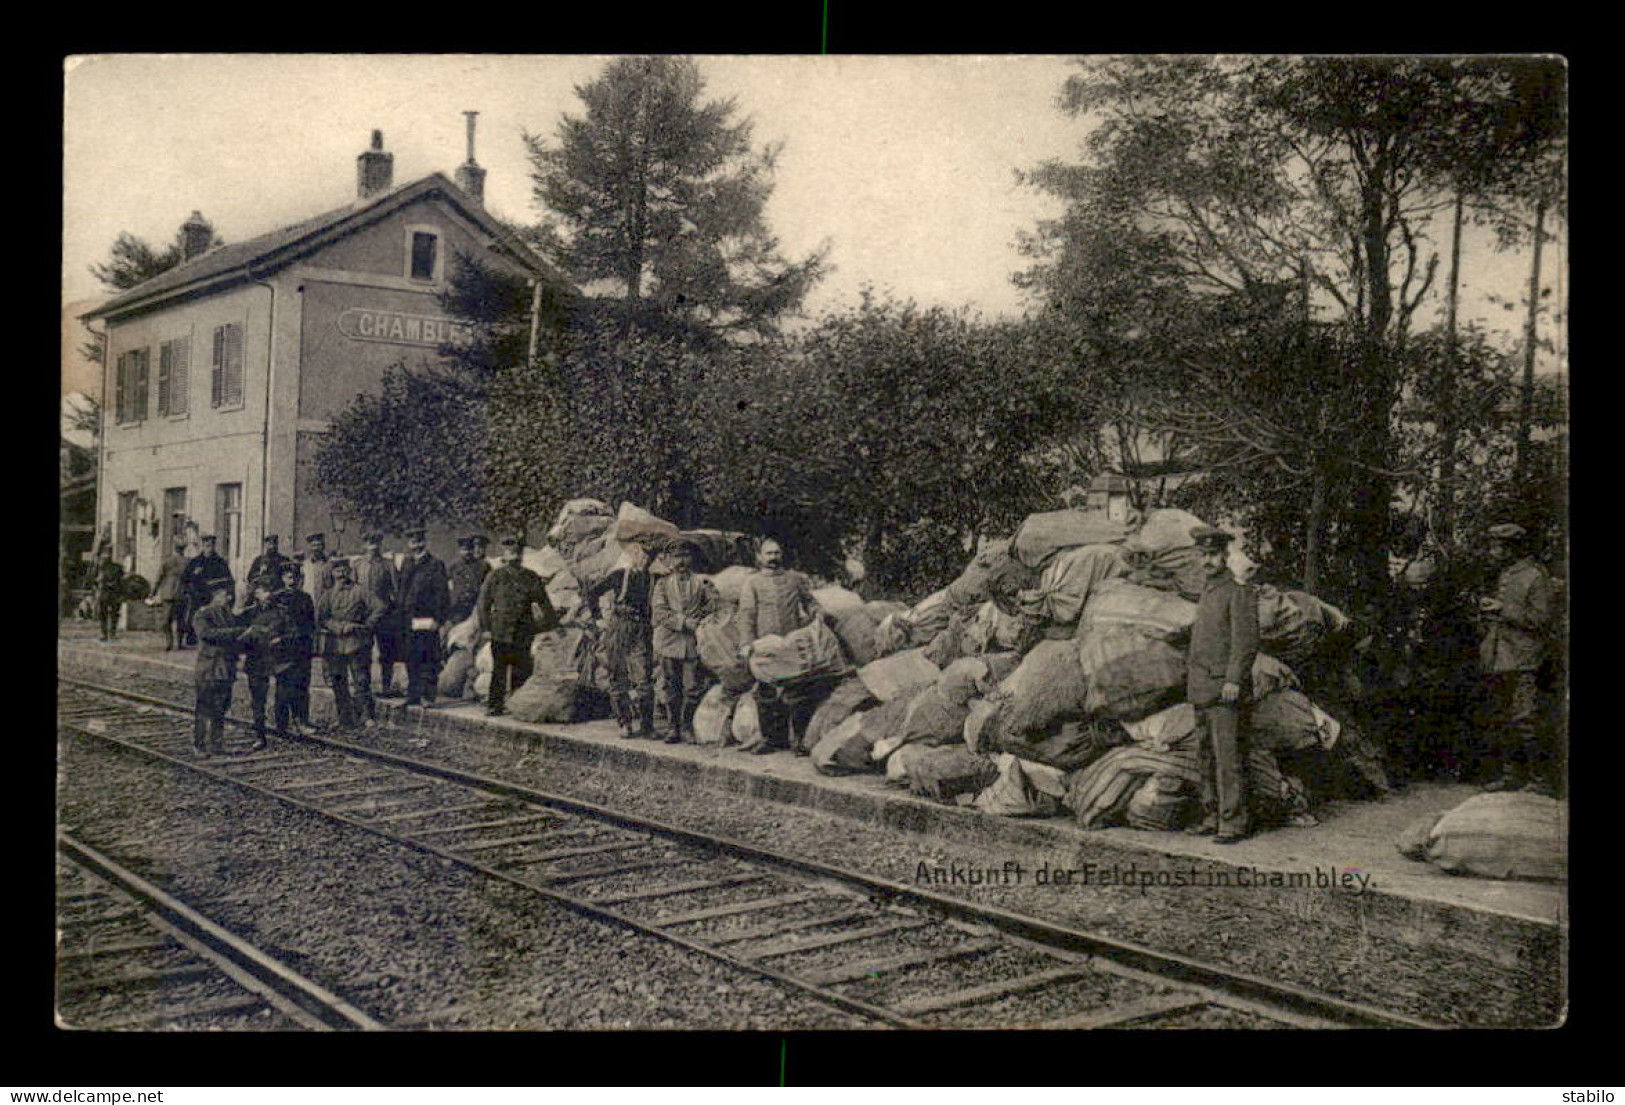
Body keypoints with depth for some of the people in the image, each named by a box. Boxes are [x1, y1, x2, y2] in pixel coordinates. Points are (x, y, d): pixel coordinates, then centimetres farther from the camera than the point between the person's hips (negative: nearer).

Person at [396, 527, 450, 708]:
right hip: (409, 621, 7)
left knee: (428, 660, -5)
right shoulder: (407, 566, 15)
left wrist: (438, 619, -13)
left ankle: (428, 696, -1)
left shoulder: (435, 566, -5)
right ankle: (413, 695, 20)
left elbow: (443, 595, -8)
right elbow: (402, 592, 21)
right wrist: (403, 617, 14)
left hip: (427, 621, -7)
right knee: (411, 660, 12)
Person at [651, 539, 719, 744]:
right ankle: (673, 727, 11)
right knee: (672, 688, 3)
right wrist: (684, 622, -12)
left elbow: (716, 603, -1)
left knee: (693, 687, -3)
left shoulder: (702, 582, 9)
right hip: (668, 641, 1)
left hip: (693, 643, -1)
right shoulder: (663, 584, 10)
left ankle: (687, 727, 8)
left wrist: (699, 616, -13)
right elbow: (659, 613, -2)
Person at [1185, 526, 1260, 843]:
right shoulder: (1207, 593, 17)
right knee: (1206, 757, 11)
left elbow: (1247, 641, -15)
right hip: (1202, 691, 9)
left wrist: (1233, 680, -22)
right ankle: (1213, 816, 19)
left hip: (1226, 689, -9)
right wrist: (1192, 679, 19)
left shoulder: (1239, 593, -8)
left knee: (1229, 756, -9)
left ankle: (1234, 822, -6)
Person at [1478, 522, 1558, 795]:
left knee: (1524, 721, -13)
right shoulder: (1504, 576, 19)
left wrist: (1504, 609, -16)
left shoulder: (1535, 576, -7)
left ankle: (1543, 778, -6)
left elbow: (1541, 619, -13)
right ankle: (1509, 774, 17)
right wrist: (1487, 608, 10)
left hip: (1522, 662, -9)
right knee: (1499, 721, 9)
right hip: (1496, 660, 9)